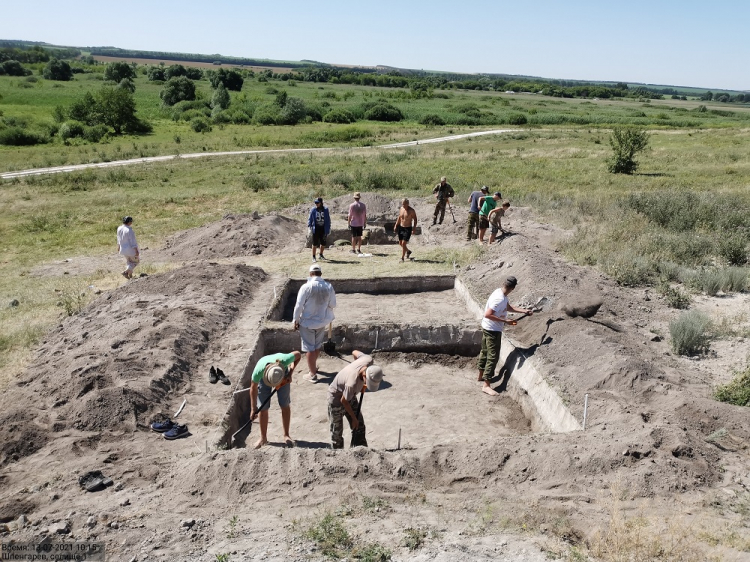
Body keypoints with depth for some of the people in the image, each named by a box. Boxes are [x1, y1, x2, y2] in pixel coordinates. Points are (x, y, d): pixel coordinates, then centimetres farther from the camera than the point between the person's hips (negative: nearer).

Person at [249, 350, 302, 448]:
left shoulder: (284, 360, -44)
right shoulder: (258, 371, -41)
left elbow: (298, 354, -22)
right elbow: (253, 388, -22)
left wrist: (290, 373, -25)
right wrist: (254, 408, -14)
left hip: (283, 374, 1)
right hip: (263, 377, 0)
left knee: (285, 405, 2)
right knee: (263, 408, 1)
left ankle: (286, 435, 19)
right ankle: (263, 438, 19)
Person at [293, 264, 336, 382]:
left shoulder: (306, 287, -20)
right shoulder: (328, 286, -9)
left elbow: (299, 306, -16)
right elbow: (333, 305, -1)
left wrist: (296, 320, -3)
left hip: (307, 322, -4)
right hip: (322, 320, 4)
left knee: (309, 348, 7)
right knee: (317, 345, 23)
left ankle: (313, 374, 14)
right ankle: (313, 366, 43)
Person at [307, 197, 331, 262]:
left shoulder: (325, 210, 1)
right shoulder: (313, 210, -2)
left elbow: (328, 219, 8)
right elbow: (310, 219, 4)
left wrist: (329, 228, 8)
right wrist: (310, 227, -5)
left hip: (323, 229, 2)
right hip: (316, 229, -2)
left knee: (323, 243, 11)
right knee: (315, 243, -1)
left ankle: (321, 255, 33)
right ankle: (313, 257, 9)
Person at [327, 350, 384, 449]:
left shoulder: (368, 360, -27)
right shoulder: (352, 383, -43)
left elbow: (354, 352, -4)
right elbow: (343, 401, -23)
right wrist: (354, 418, -9)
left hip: (350, 395, 7)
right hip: (337, 398, -7)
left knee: (359, 427, 8)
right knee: (337, 431, 6)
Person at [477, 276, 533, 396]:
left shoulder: (500, 292, 2)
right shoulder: (499, 299, -28)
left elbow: (508, 308, 17)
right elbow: (488, 315, -32)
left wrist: (523, 311, 14)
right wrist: (505, 321, -27)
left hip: (487, 328, 10)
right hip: (493, 330, -10)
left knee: (485, 351, 23)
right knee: (493, 356, -6)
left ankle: (481, 375, 41)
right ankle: (486, 385, -6)